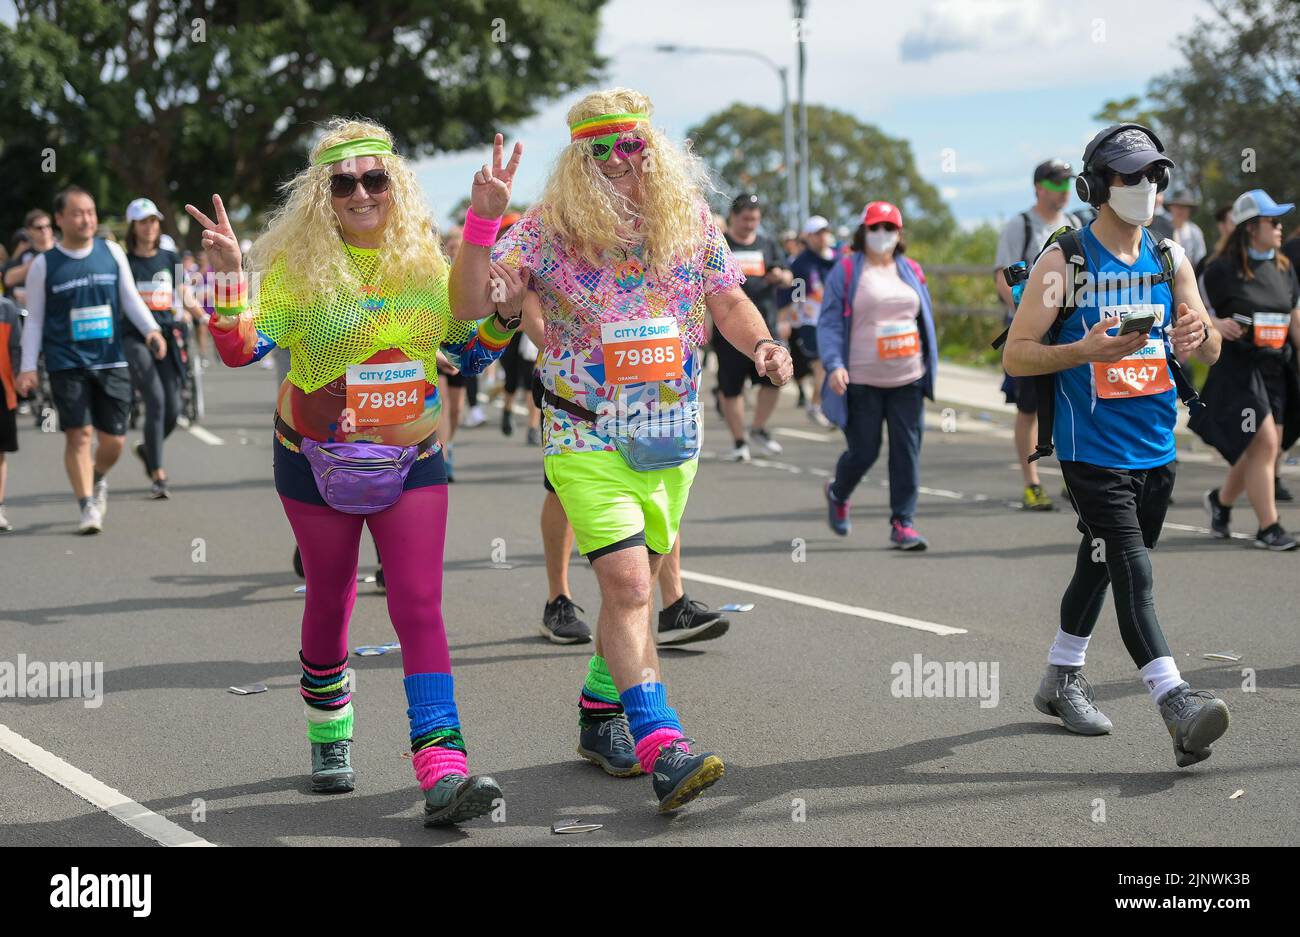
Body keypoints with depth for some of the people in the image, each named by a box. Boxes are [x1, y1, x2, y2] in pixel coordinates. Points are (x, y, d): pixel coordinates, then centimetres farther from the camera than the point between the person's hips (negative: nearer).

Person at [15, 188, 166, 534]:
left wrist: (151, 330, -6)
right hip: (67, 363, -2)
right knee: (78, 433, -11)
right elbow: (34, 320, 5)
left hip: (111, 360, 2)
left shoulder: (112, 252, 6)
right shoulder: (43, 265, 1)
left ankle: (99, 480, 34)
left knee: (114, 438, 2)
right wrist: (28, 367, -2)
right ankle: (87, 506, -2)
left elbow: (130, 298, 11)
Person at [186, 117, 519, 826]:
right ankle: (329, 737, 38)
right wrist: (228, 274, -30)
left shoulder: (424, 261, 0)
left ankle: (443, 771, -18)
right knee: (330, 600, 14)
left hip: (411, 458, 1)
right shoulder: (298, 265, -9)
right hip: (317, 460, -1)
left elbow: (468, 353, 11)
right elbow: (239, 349, -17)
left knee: (419, 605, -10)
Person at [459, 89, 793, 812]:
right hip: (588, 438, -4)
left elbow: (729, 301, 13)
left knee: (634, 584, 14)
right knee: (627, 583, -18)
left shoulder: (692, 222, 2)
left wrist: (762, 344, -8)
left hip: (672, 437, 4)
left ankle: (601, 718, 32)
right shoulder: (548, 230, -8)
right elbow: (470, 306, -14)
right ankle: (663, 747, -20)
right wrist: (483, 219, -27)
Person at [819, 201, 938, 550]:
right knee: (863, 452, 2)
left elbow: (925, 321, 18)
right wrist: (834, 364, -18)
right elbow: (828, 323, -5)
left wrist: (930, 368, 17)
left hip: (907, 380, 4)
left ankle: (902, 524, 4)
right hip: (861, 382, -4)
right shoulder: (846, 272, -2)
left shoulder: (911, 271, 12)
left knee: (907, 452, -2)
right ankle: (837, 493, 34)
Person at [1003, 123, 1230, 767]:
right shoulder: (1064, 262, -6)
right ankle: (1176, 706, -24)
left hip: (1156, 449, 6)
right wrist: (1085, 350, -24)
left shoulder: (1169, 259, 9)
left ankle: (1061, 680, 34)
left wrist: (1199, 335, -14)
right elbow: (1015, 356, -7)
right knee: (1133, 572, -15)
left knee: (1100, 564, 17)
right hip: (1093, 450, -6)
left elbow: (1210, 352, 11)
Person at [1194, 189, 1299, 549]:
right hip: (1238, 368, -6)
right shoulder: (1222, 269, -6)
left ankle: (1221, 499, 32)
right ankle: (1268, 528, -5)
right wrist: (1215, 324, -21)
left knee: (1267, 448, 7)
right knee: (1263, 444, -12)